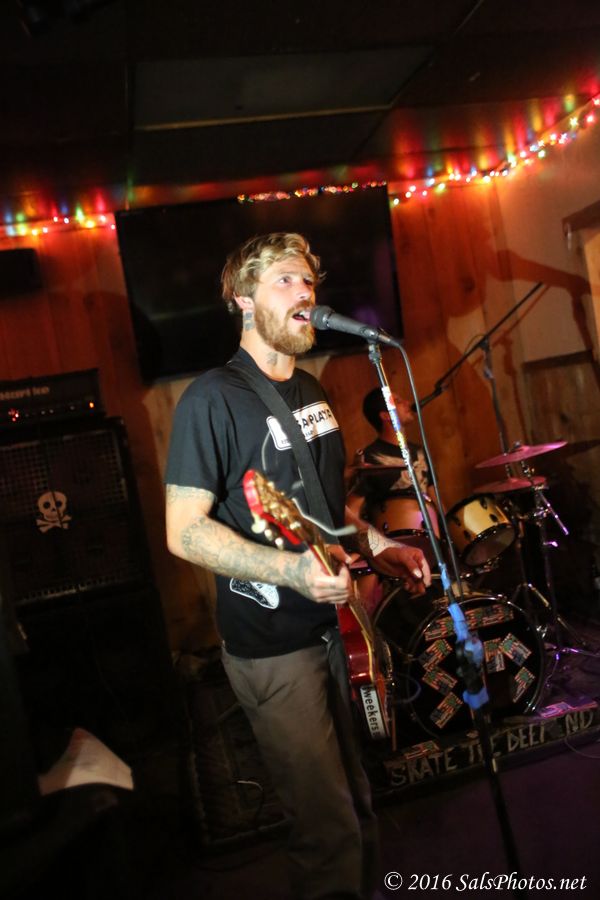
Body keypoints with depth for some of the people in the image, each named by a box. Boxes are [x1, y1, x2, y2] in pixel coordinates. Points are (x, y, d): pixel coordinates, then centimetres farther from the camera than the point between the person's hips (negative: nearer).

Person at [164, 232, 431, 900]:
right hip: (271, 647, -7)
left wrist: (379, 547, 6)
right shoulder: (213, 398, -15)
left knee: (359, 803, 23)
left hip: (336, 623, 8)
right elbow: (184, 530, -19)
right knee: (328, 831, 1)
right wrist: (290, 570, -30)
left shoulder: (311, 391, 10)